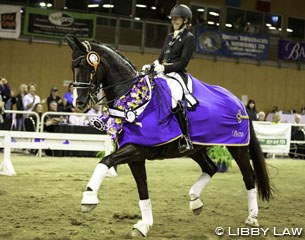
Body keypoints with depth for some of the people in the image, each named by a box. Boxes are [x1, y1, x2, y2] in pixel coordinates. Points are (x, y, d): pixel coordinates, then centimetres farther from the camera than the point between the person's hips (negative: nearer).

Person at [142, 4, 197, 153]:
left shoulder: (189, 38, -2)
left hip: (178, 75, -9)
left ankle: (185, 139, -30)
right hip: (164, 73, 9)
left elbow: (183, 62, -11)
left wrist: (164, 68, -19)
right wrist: (151, 66, 3)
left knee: (174, 99, -35)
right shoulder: (170, 37, 21)